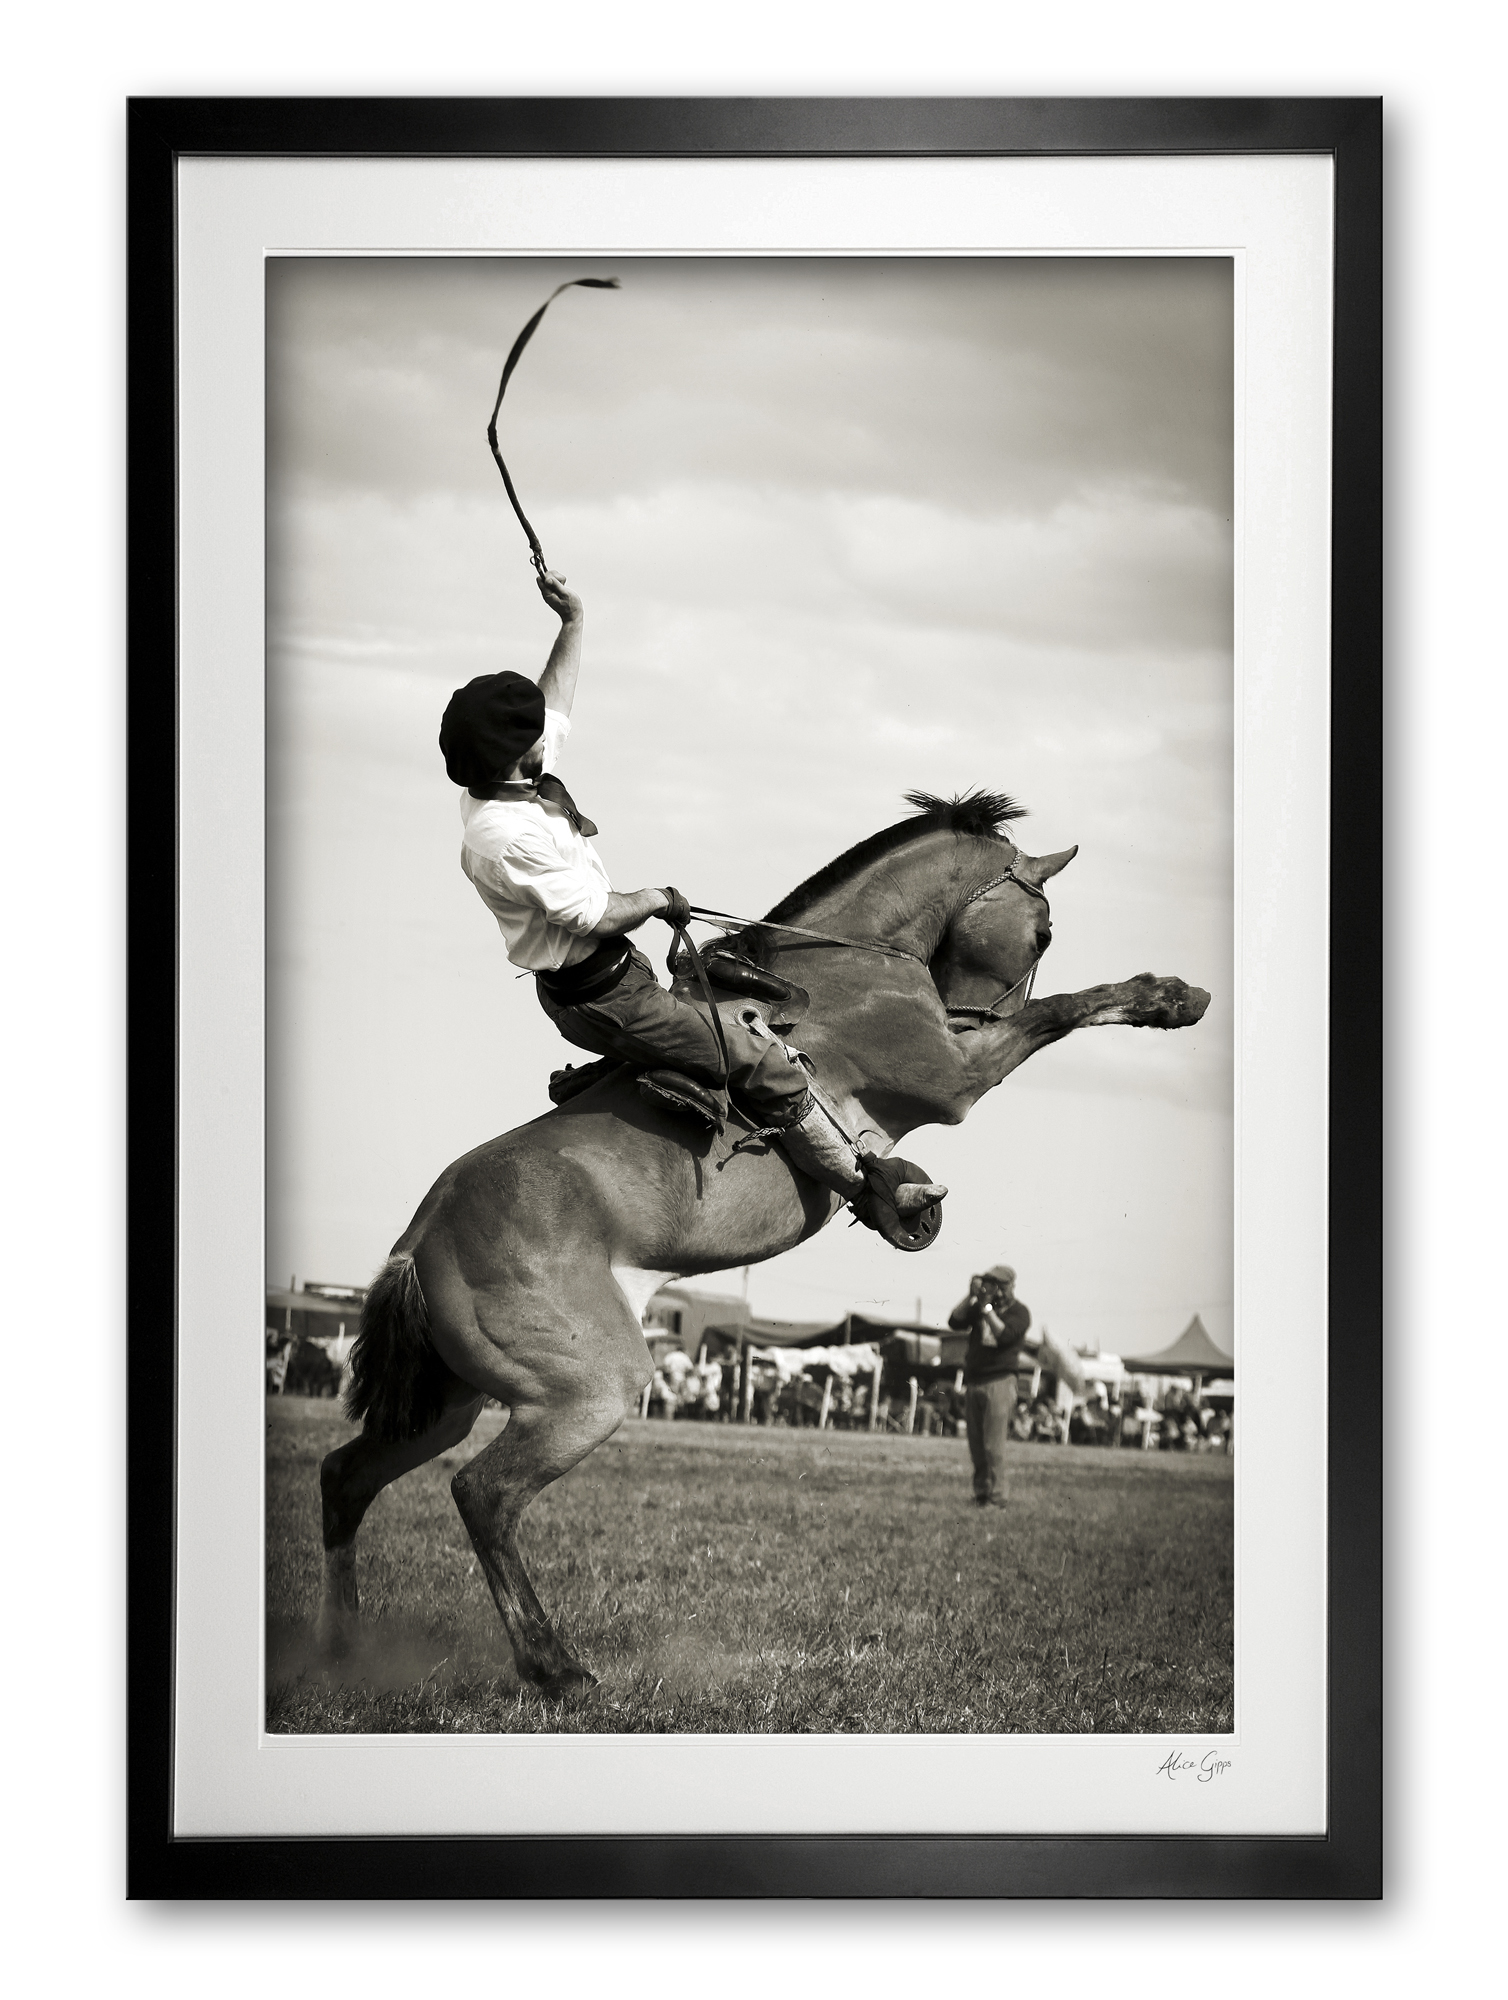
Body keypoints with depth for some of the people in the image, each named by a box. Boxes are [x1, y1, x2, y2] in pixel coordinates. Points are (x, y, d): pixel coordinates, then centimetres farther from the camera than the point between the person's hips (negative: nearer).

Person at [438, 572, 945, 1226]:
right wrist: (657, 899, -8)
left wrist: (572, 621, 17)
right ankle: (867, 1190, 0)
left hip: (578, 986, 10)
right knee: (764, 1064, -6)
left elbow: (552, 707, 17)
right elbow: (596, 916, -27)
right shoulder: (509, 837, -29)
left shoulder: (505, 779, 0)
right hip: (601, 999, -10)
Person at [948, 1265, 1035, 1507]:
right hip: (973, 1382, 5)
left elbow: (1004, 1335, -17)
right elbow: (955, 1322, 2)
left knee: (993, 1445, -10)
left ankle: (996, 1497, -9)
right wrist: (971, 1297, -6)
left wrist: (987, 1307, -15)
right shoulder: (979, 1306, 13)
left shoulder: (1018, 1312, -1)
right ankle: (980, 1493, 12)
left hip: (999, 1382, -5)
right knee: (976, 1445, 6)